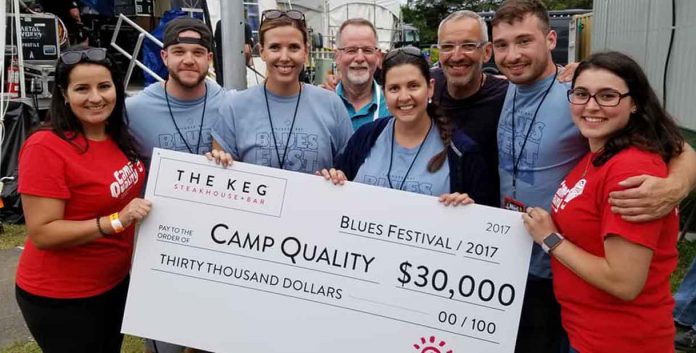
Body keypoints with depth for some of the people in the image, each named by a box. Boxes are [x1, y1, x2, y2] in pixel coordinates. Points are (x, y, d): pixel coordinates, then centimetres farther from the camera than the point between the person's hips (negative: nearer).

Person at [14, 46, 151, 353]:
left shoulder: (118, 137, -1)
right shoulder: (46, 147, -22)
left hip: (115, 281, 7)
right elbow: (42, 233, -23)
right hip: (59, 297, -7)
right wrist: (116, 221, -31)